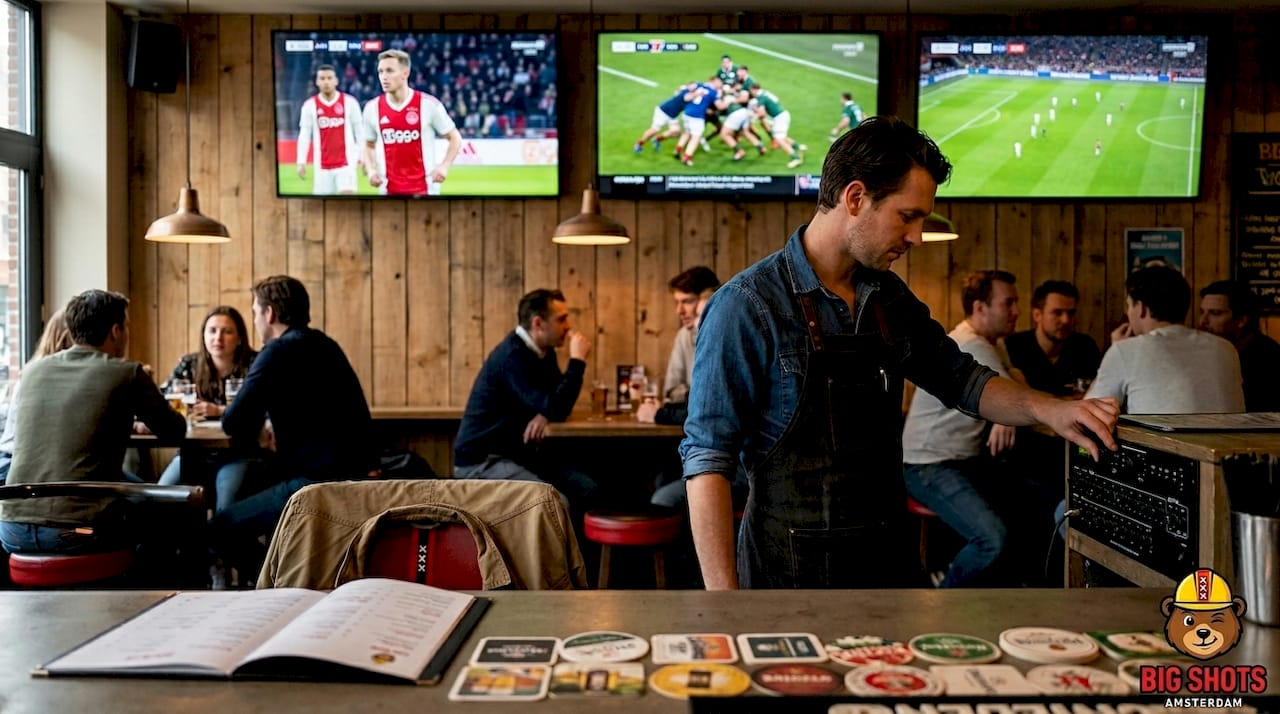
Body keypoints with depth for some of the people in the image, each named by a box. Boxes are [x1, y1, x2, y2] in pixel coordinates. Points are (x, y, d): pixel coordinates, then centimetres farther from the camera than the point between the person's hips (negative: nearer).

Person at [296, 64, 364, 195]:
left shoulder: (350, 102, 0)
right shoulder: (309, 105, 3)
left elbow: (359, 132, 5)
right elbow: (304, 135, 5)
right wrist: (301, 162, -2)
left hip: (346, 163, -2)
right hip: (322, 165, 2)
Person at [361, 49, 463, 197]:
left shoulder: (428, 104, -7)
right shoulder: (372, 108, 4)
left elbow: (455, 138, 2)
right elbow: (369, 145, 19)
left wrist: (444, 166, -13)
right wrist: (370, 170, 1)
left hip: (425, 189, -3)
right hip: (389, 190, 3)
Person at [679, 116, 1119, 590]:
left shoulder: (891, 298, 6)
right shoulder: (746, 306, -16)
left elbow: (962, 381, 18)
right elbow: (707, 461, -17)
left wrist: (1046, 410, -2)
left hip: (888, 561, 7)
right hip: (791, 572, -6)